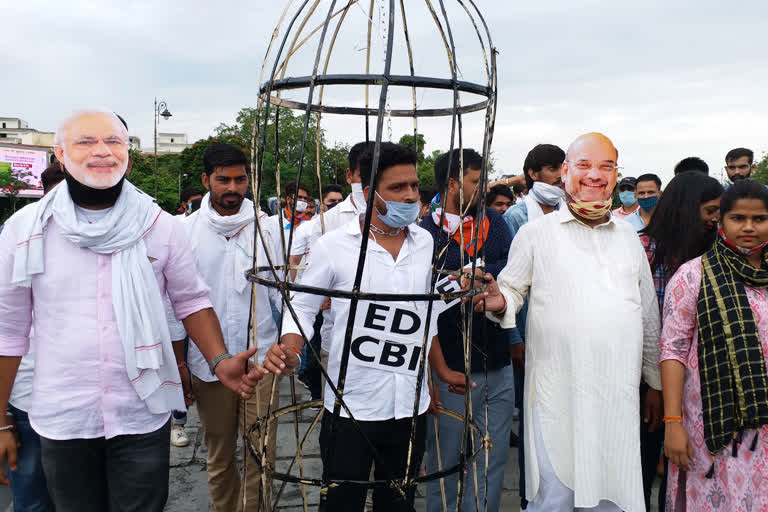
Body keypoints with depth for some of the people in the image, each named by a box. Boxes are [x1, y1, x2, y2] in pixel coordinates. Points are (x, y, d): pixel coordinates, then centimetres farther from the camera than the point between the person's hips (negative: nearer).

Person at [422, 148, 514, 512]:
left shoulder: (494, 223, 8)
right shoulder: (426, 233, -7)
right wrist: (441, 368, -15)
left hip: (498, 368, 4)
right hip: (452, 371, -4)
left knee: (493, 461, 14)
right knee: (445, 462, 10)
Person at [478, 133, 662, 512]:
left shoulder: (629, 238, 13)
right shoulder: (536, 233, 1)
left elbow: (649, 316, 18)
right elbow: (511, 289, 2)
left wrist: (656, 383, 19)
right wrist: (499, 301, -22)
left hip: (619, 395, 4)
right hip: (557, 392, -3)